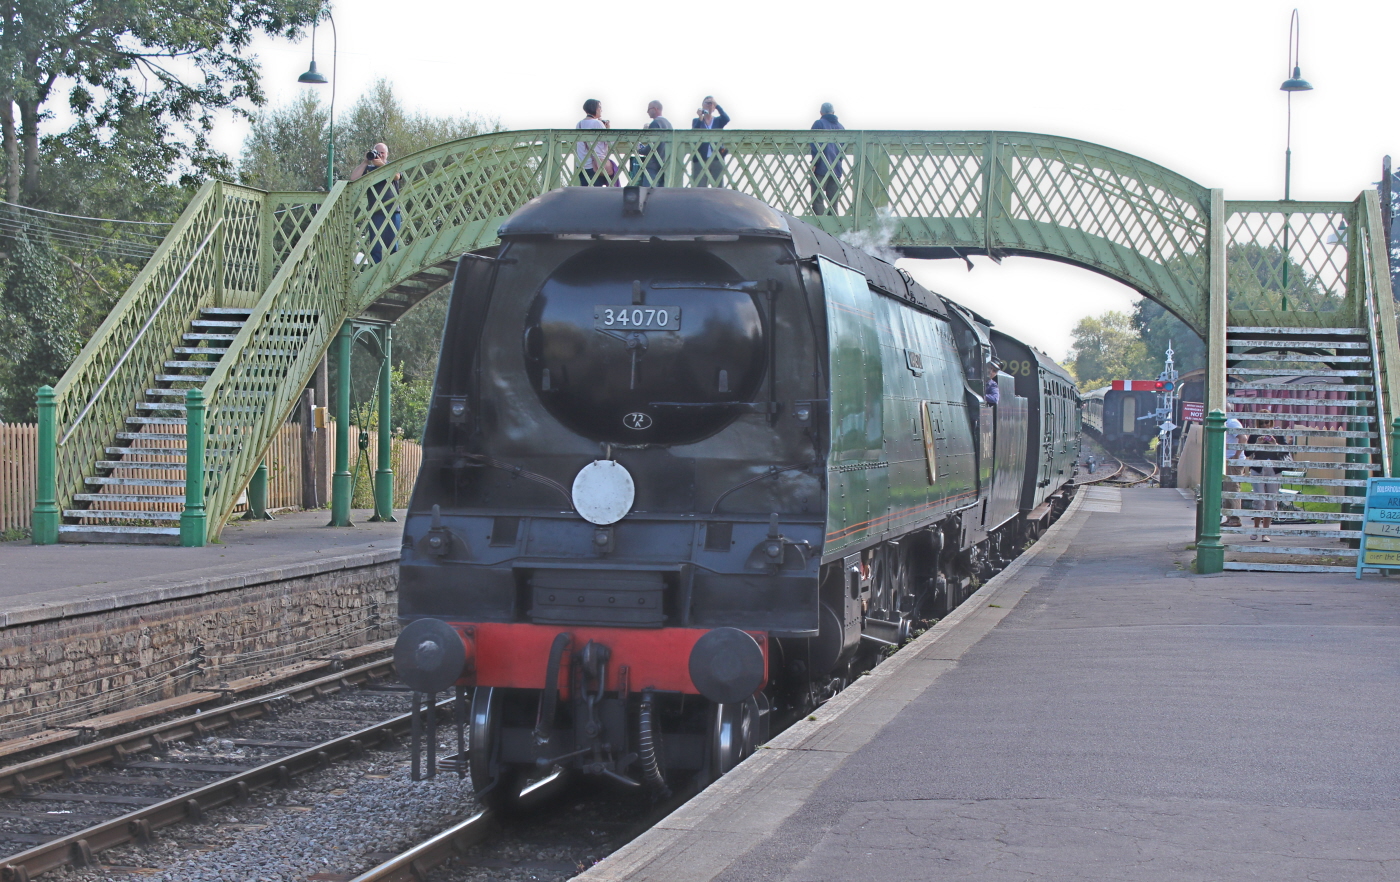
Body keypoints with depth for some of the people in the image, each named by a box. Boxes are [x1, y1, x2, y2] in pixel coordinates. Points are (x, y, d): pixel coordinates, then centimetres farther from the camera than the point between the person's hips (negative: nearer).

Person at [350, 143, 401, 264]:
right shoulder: (369, 169, 14)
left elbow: (396, 176, -10)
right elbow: (353, 178, -1)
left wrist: (381, 164, -17)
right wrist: (365, 162, -4)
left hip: (393, 213, 0)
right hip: (376, 214, 0)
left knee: (393, 247, 1)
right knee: (375, 247, -6)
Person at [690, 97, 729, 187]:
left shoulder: (718, 121, 14)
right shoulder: (696, 121, 11)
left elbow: (726, 119, -9)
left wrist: (717, 105, -14)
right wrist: (700, 119, -14)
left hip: (717, 159, 1)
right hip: (700, 160, -1)